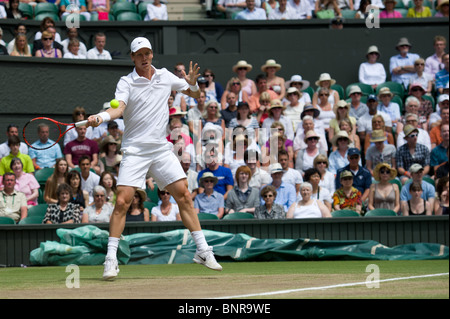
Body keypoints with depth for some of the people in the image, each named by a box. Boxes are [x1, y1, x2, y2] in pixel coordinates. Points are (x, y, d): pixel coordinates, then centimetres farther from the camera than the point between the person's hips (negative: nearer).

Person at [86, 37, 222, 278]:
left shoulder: (165, 76, 9)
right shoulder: (126, 82, -1)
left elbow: (195, 95, 19)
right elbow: (119, 108, -18)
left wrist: (192, 84, -5)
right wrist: (101, 117, -39)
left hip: (161, 148, 3)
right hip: (135, 150, -3)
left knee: (183, 195, -1)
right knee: (122, 201, -13)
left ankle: (202, 251, 7)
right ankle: (111, 259, -8)